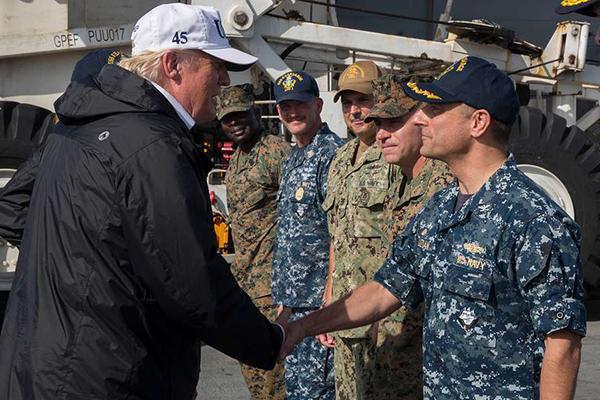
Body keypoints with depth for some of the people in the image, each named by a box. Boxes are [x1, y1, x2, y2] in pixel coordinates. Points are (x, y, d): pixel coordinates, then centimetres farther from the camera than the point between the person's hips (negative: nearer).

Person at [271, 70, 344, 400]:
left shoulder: (332, 154, -12)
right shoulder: (293, 160, 17)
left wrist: (331, 301, -20)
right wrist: (285, 298, 18)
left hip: (320, 302, -9)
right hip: (294, 302, 9)